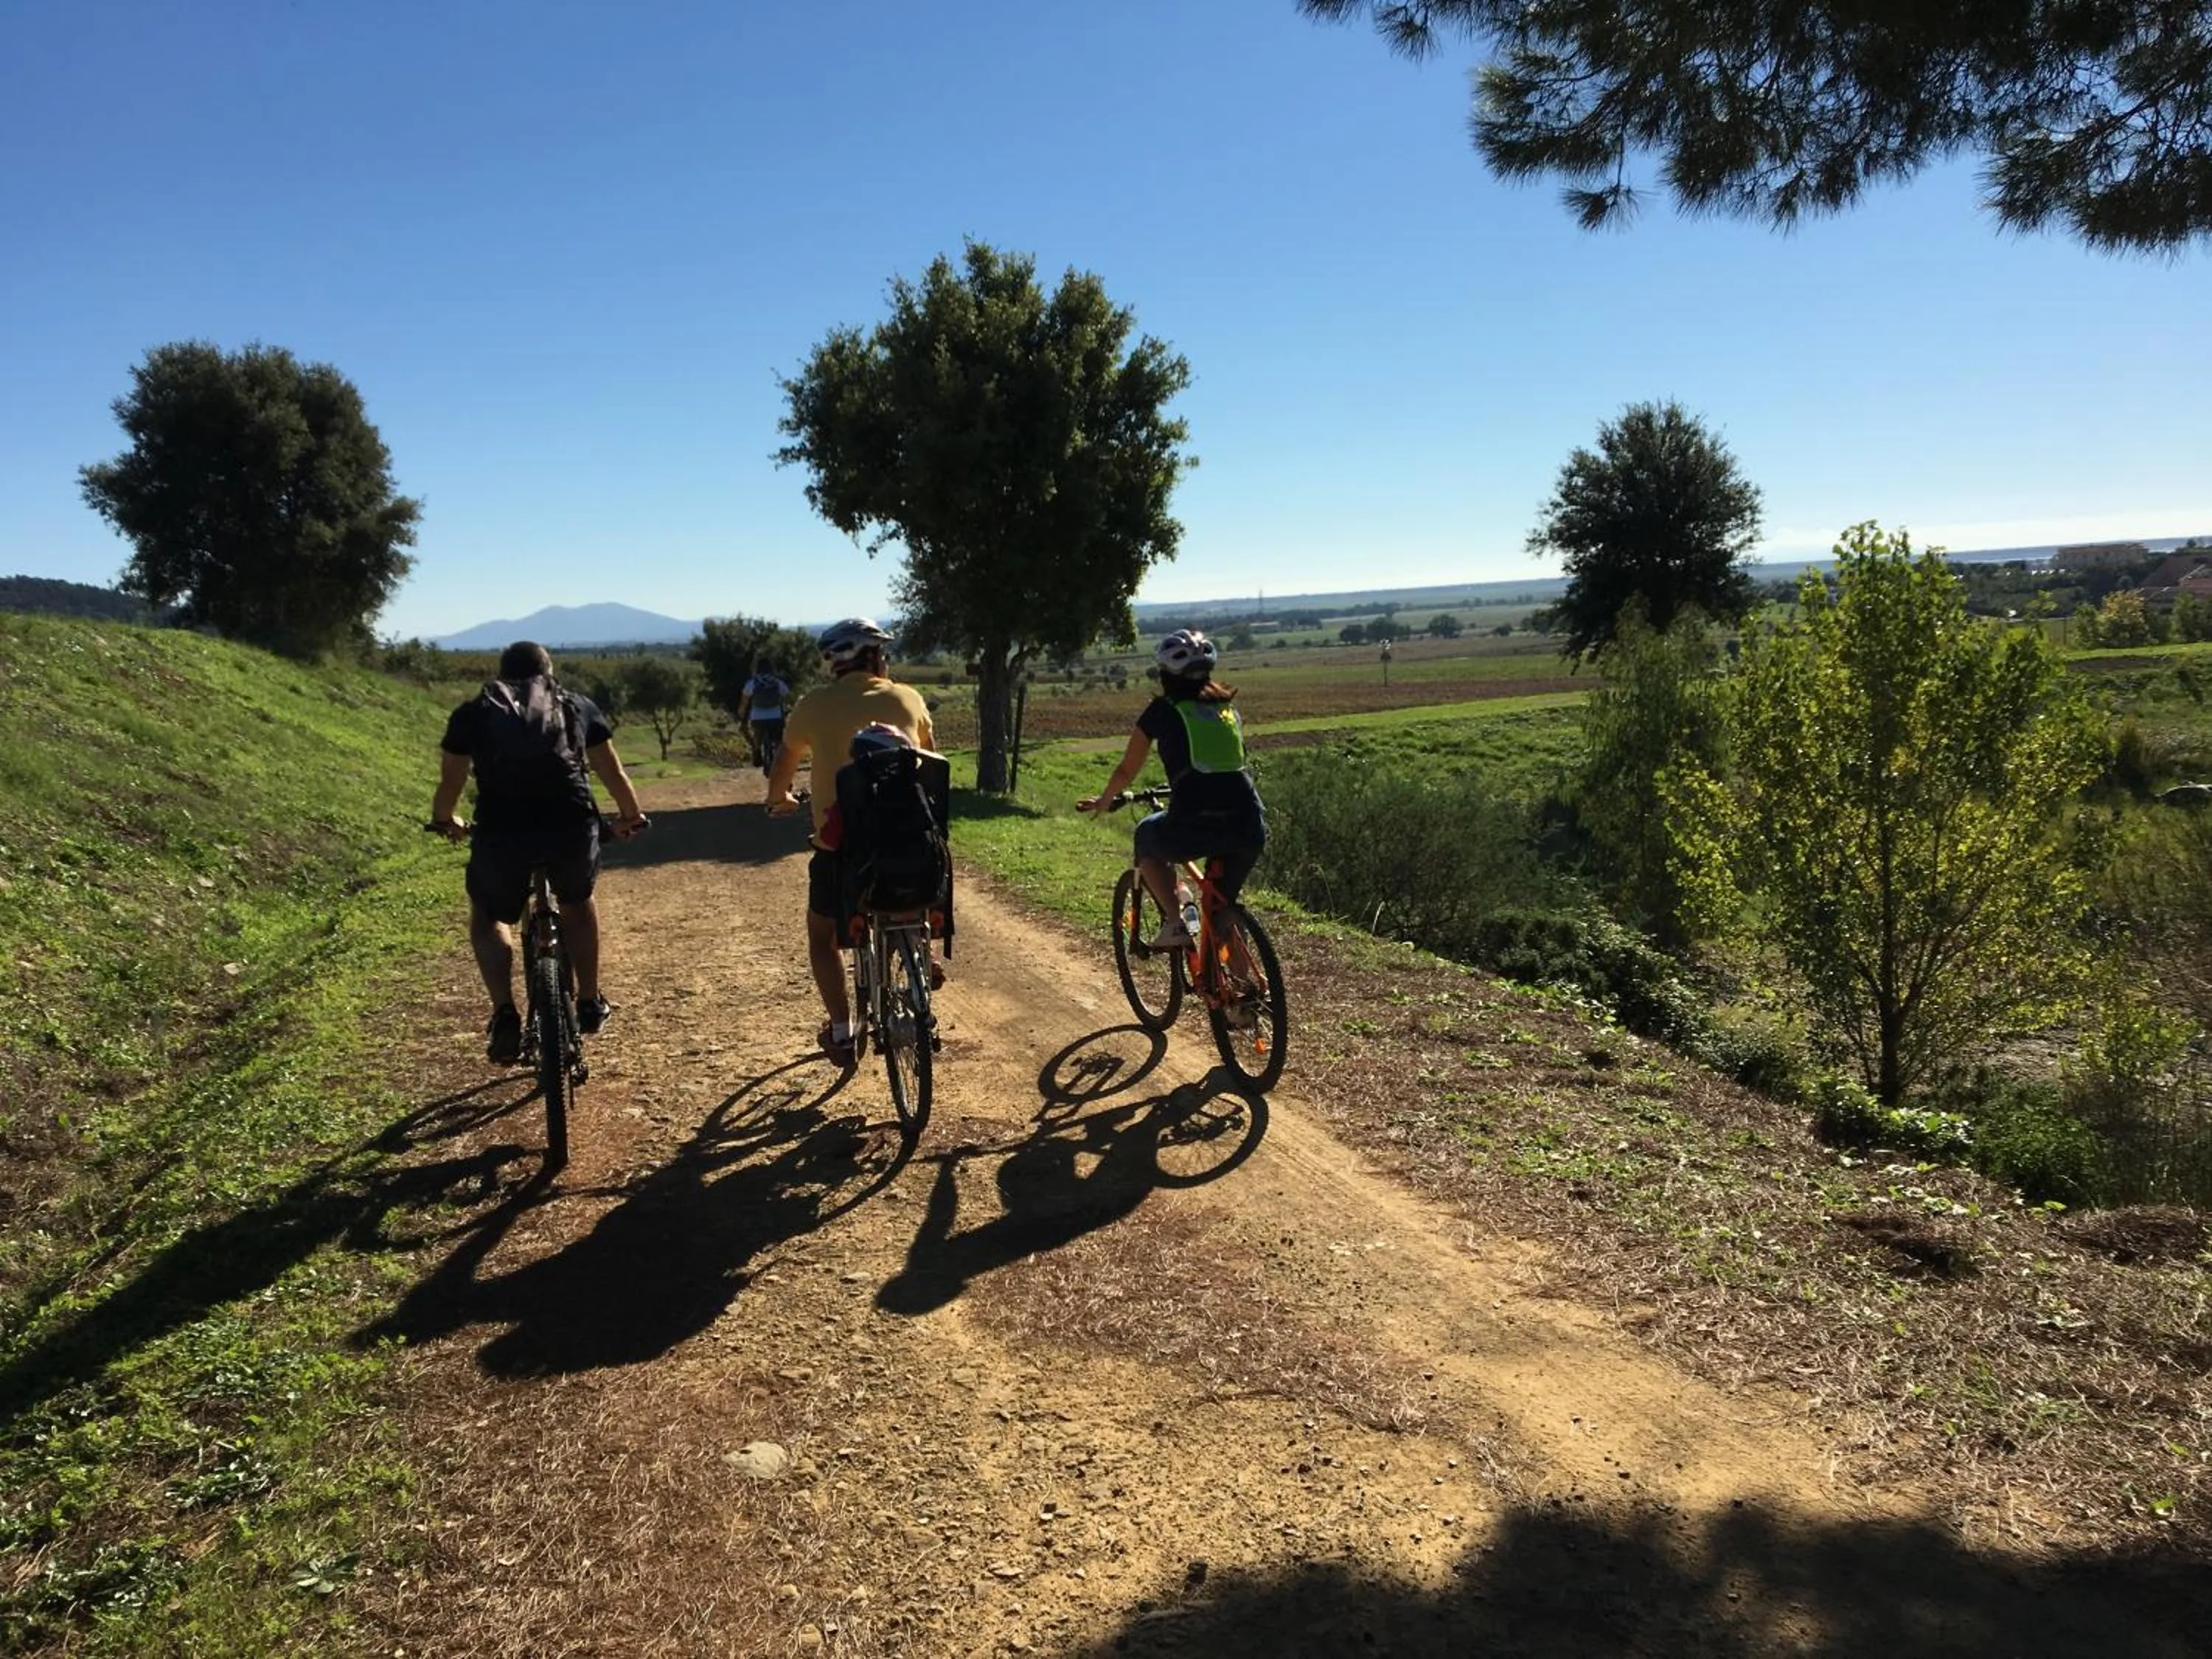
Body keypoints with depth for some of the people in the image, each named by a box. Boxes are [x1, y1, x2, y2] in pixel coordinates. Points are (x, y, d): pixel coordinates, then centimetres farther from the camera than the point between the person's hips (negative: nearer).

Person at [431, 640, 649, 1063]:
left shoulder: (474, 712, 18)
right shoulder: (578, 707, 20)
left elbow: (450, 785, 21)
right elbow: (613, 773, 26)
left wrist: (446, 822, 42)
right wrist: (631, 817, 44)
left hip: (501, 833, -1)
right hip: (573, 828, 1)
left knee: (488, 917, 26)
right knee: (578, 901, 32)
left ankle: (504, 1014, 8)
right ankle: (589, 1004, 33)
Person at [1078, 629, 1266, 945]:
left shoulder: (1162, 710, 10)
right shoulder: (1227, 707, 22)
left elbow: (1127, 771, 18)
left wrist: (1104, 801, 38)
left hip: (1194, 827, -4)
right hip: (1250, 828, 4)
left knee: (1147, 836, 29)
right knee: (1224, 905, 27)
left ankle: (1174, 922, 14)